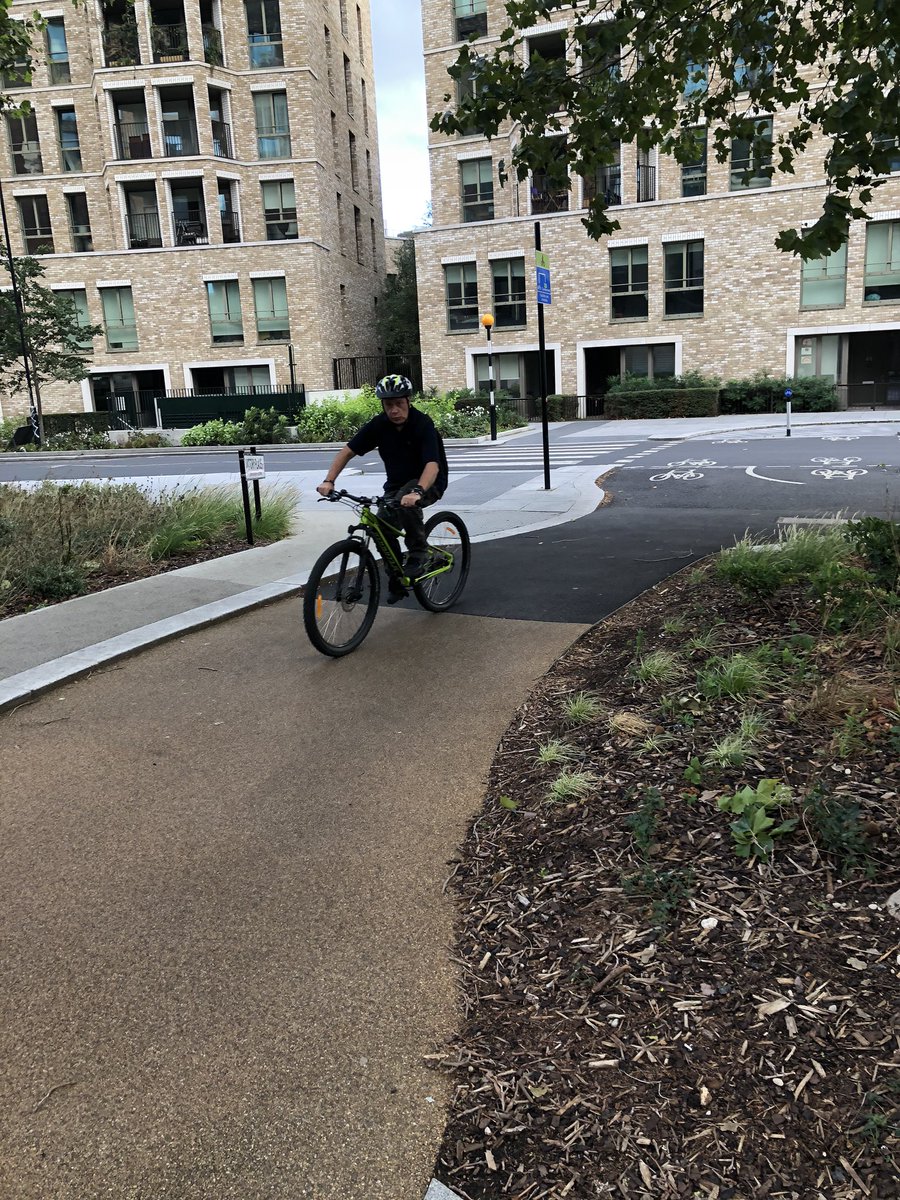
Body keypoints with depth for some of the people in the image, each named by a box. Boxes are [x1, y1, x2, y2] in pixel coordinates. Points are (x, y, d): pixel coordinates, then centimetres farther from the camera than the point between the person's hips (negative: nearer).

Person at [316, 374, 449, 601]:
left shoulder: (422, 423, -24)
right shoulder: (378, 425, -11)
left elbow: (432, 465, -36)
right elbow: (347, 451, -7)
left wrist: (417, 492, -54)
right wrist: (329, 481, -21)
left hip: (427, 483, -5)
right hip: (396, 483, 5)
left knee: (405, 502, -37)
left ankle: (418, 551, -14)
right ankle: (396, 581, 6)